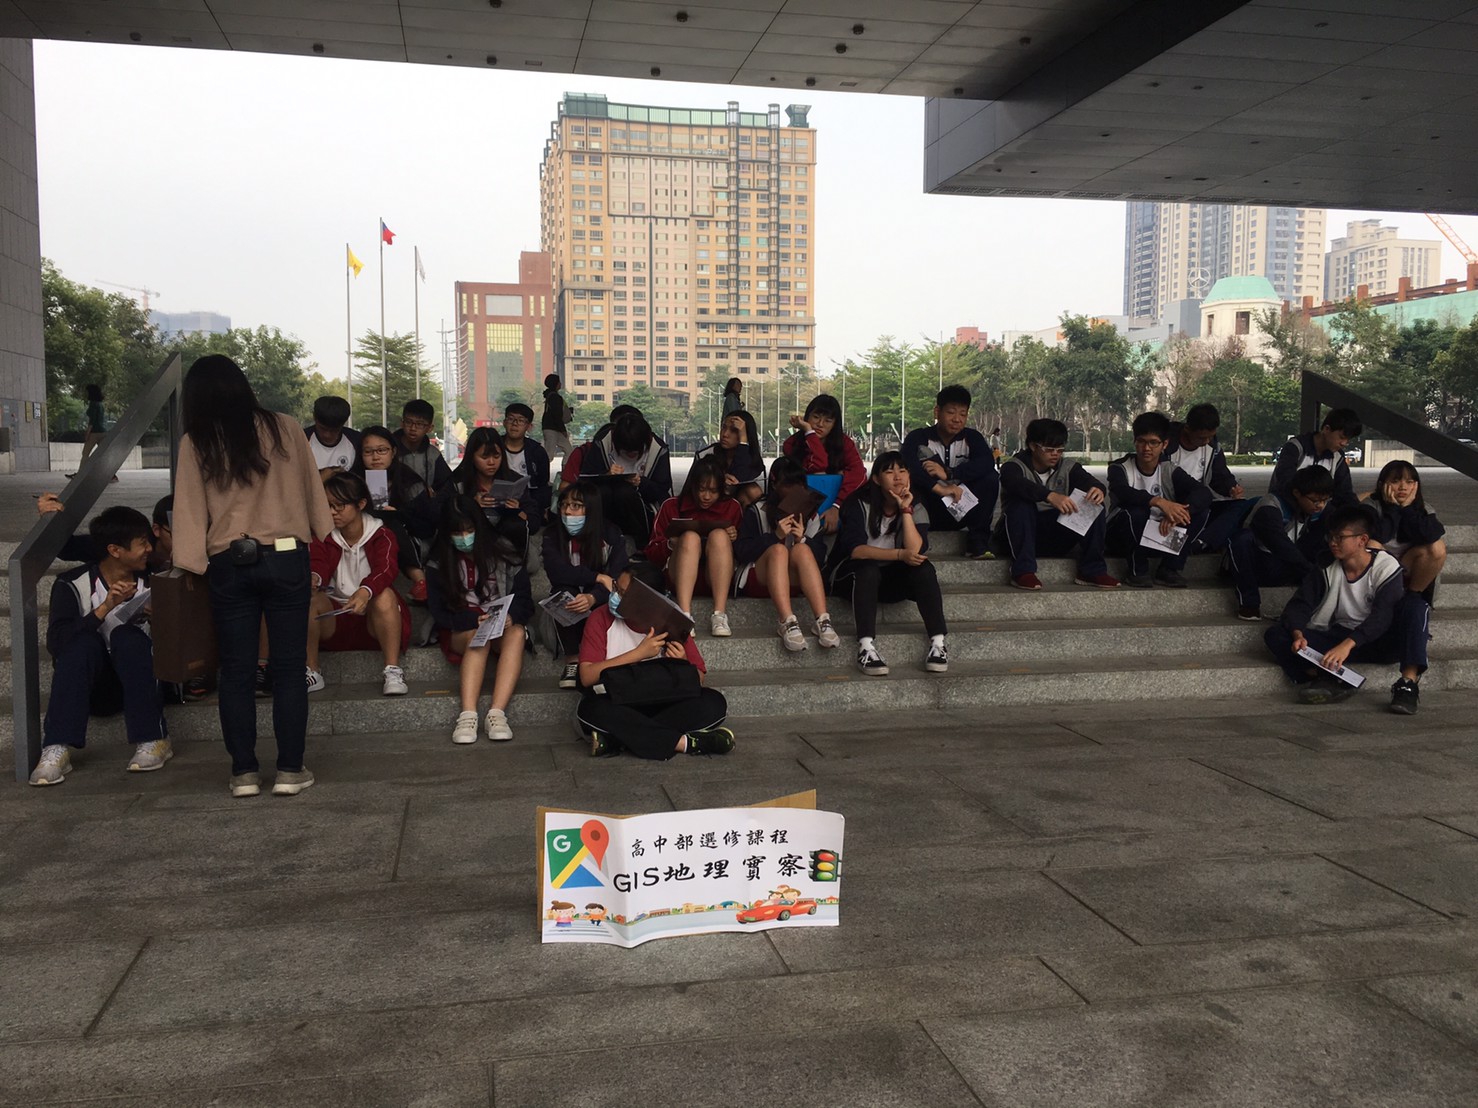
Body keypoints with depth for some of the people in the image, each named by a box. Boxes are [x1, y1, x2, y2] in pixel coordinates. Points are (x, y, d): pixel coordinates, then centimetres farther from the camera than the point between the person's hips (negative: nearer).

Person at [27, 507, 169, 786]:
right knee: (84, 641, -29)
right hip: (93, 689, -1)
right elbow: (55, 642, -20)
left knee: (127, 636, -27)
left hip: (143, 684, 1)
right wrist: (104, 609, -30)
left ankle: (153, 740, -28)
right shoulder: (73, 585, -7)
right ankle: (57, 750, -36)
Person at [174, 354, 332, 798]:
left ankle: (244, 772, 11)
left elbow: (189, 509, 0)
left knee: (236, 670, 8)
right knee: (289, 666, 5)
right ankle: (290, 770, 7)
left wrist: (193, 562, 10)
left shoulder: (196, 444, -1)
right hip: (285, 559, 0)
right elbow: (312, 492, 6)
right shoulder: (283, 429, 1)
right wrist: (318, 535, 18)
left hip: (229, 565, 0)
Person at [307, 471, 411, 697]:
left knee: (384, 595, -34)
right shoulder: (323, 538, 7)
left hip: (373, 619, -2)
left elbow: (386, 569, -23)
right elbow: (318, 564, -15)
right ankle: (311, 673, -19)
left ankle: (393, 671, -31)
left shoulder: (382, 536, -1)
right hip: (334, 618, 2)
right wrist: (313, 578, -43)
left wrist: (366, 591, -47)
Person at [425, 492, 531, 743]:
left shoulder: (505, 553, 0)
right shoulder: (439, 564, 1)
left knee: (517, 633, -34)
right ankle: (467, 715, -48)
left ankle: (497, 713, -46)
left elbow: (524, 600, -1)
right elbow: (438, 612, -4)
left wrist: (511, 617, -24)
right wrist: (476, 620, -22)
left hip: (502, 626, 1)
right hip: (460, 630, 0)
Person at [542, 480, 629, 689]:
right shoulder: (553, 534, -9)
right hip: (568, 614, 0)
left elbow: (617, 578, -21)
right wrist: (597, 577, -27)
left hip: (599, 603, 0)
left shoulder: (611, 535, -10)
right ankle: (572, 660, -24)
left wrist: (592, 598, -41)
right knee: (564, 591, -31)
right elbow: (556, 572, -24)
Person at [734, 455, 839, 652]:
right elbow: (740, 551, -8)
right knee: (778, 549, -31)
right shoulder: (756, 510, 4)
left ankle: (822, 620, -45)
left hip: (795, 581, 2)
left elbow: (820, 557, 4)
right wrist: (776, 536, -18)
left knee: (802, 550, -28)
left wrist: (803, 539, -15)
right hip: (759, 580, -2)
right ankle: (787, 622, -51)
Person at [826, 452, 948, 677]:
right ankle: (866, 646, -46)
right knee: (868, 569, -36)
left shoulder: (915, 507, -2)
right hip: (854, 574, -3)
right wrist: (899, 554, -29)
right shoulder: (860, 504, -10)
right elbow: (854, 549, -23)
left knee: (924, 568, -26)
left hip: (893, 578, 3)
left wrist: (905, 510, -22)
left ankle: (938, 642, -32)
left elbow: (916, 551, -19)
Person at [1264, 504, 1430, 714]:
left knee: (1415, 604, -30)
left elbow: (1382, 617, -22)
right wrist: (1298, 635, -27)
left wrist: (1348, 644, -37)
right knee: (1275, 634, -17)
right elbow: (1298, 606, -4)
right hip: (1340, 638, 3)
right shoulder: (1327, 571, 2)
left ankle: (1409, 681, -37)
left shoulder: (1386, 567, -10)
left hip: (1379, 640, -3)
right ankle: (1330, 681, -38)